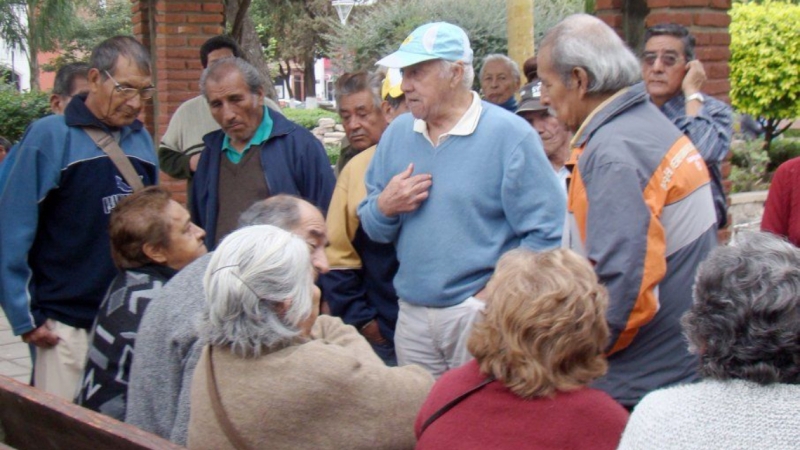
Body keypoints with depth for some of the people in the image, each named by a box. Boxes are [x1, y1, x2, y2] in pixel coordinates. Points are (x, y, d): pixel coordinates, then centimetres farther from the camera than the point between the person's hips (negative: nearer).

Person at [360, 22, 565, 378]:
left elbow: (546, 233, -11)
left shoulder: (510, 135, -8)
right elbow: (373, 229, 14)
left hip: (479, 313, -5)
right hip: (412, 316, 5)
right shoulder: (396, 134, 8)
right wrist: (384, 207, -8)